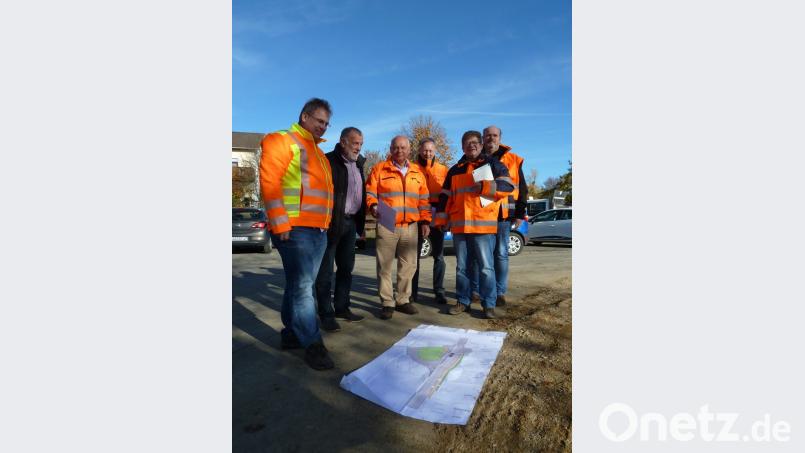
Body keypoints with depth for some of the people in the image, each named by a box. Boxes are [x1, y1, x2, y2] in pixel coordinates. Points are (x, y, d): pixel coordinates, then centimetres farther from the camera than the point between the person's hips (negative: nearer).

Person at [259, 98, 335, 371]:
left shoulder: (317, 152, 25)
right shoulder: (282, 141, -2)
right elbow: (269, 181, -12)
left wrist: (325, 224, 16)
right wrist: (280, 224, -18)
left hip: (319, 230, 8)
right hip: (295, 229, -8)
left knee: (300, 285, 13)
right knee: (302, 286, -6)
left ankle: (291, 334, 24)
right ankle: (312, 344, 1)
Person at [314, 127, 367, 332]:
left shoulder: (358, 163, 15)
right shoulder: (328, 161, -8)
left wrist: (361, 220, 6)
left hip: (351, 222, 8)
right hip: (332, 223, -8)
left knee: (346, 267, 14)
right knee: (325, 270, 1)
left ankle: (342, 307, 26)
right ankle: (326, 314, 9)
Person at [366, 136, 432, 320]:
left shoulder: (418, 172, 14)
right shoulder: (380, 169, 5)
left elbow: (423, 200, 15)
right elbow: (370, 193, 0)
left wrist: (425, 221, 8)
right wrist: (373, 206, -19)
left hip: (411, 226, 3)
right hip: (386, 225, -3)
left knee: (408, 265, 7)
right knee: (385, 265, 0)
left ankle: (403, 300, 20)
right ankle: (387, 303, 10)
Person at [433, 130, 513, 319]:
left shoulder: (493, 164, 5)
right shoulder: (455, 170, 17)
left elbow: (508, 186, -5)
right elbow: (445, 197, 17)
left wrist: (485, 186, -17)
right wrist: (441, 219, 11)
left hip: (483, 225, -4)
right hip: (459, 226, 4)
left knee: (486, 267, -2)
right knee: (461, 267, 10)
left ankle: (489, 304, 10)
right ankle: (463, 302, 22)